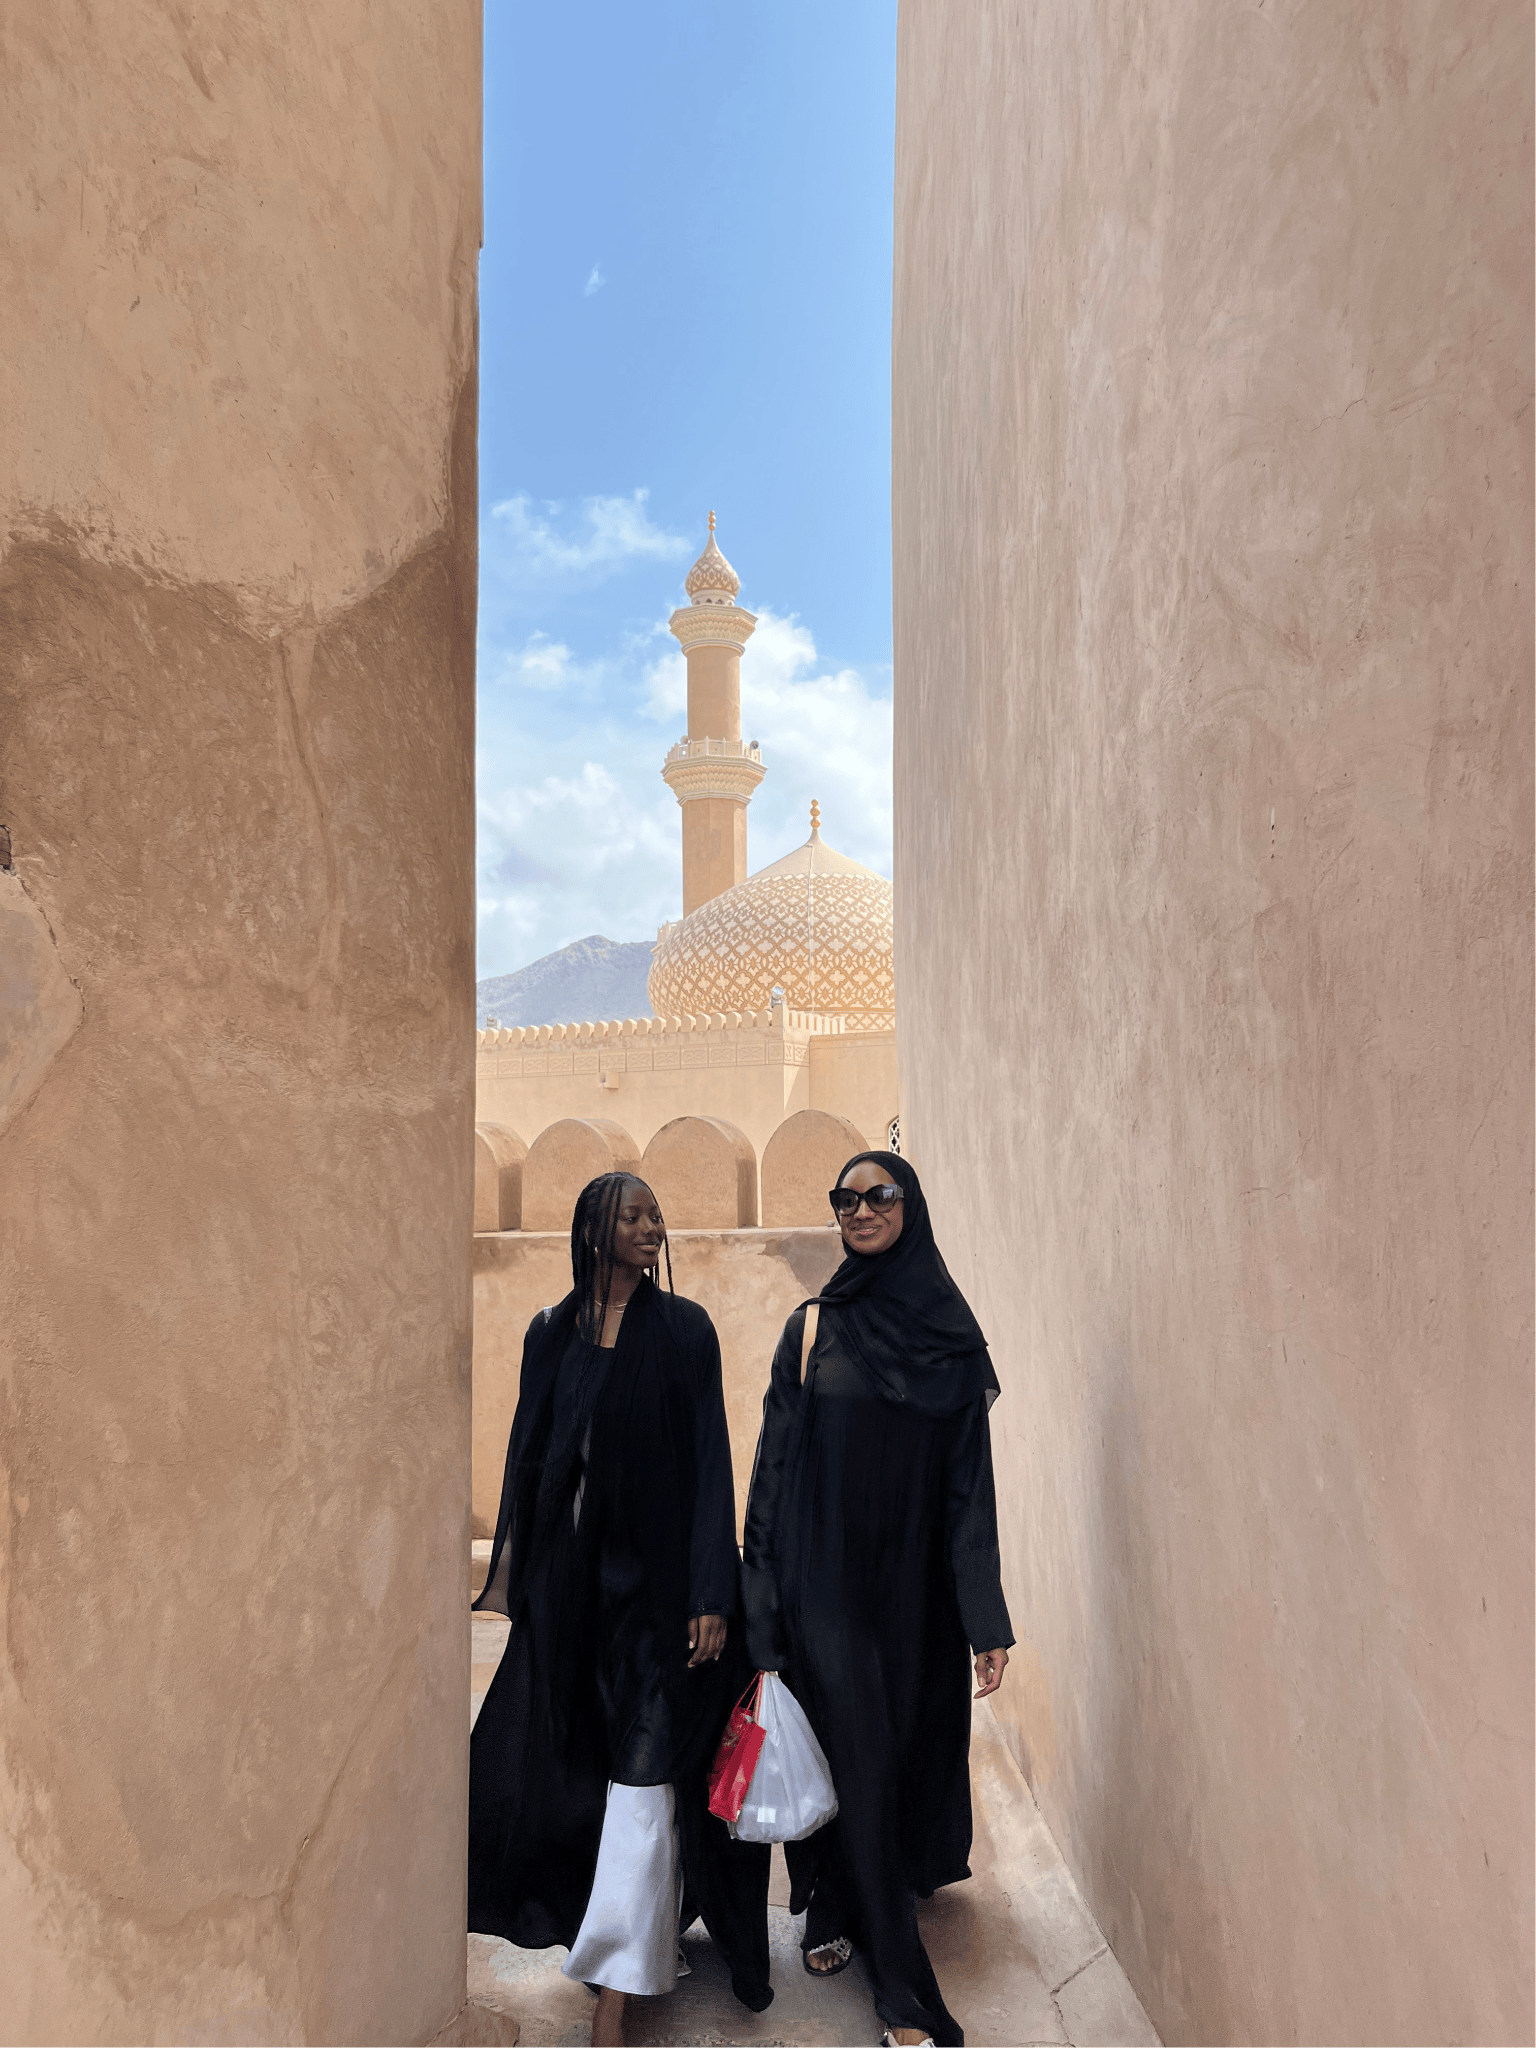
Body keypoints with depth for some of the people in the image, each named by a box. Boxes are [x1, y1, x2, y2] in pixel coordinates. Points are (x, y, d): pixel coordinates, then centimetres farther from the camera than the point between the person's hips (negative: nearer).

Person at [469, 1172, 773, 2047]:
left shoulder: (684, 1327, -5)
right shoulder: (552, 1332, 4)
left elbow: (710, 1459, -8)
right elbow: (528, 1454, 9)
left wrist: (712, 1593, -13)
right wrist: (509, 1571, 8)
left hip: (656, 1574, -4)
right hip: (572, 1576, 4)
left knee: (642, 1774, -4)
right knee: (570, 1762, 14)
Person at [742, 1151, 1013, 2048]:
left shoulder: (953, 1338, 0)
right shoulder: (812, 1329, -1)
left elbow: (971, 1483, -2)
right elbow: (776, 1468, -2)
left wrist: (986, 1615, -6)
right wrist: (764, 1597, -7)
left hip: (915, 1587, 2)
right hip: (827, 1582, -1)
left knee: (912, 1740, 13)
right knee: (854, 1752, -1)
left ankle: (844, 1911, 41)